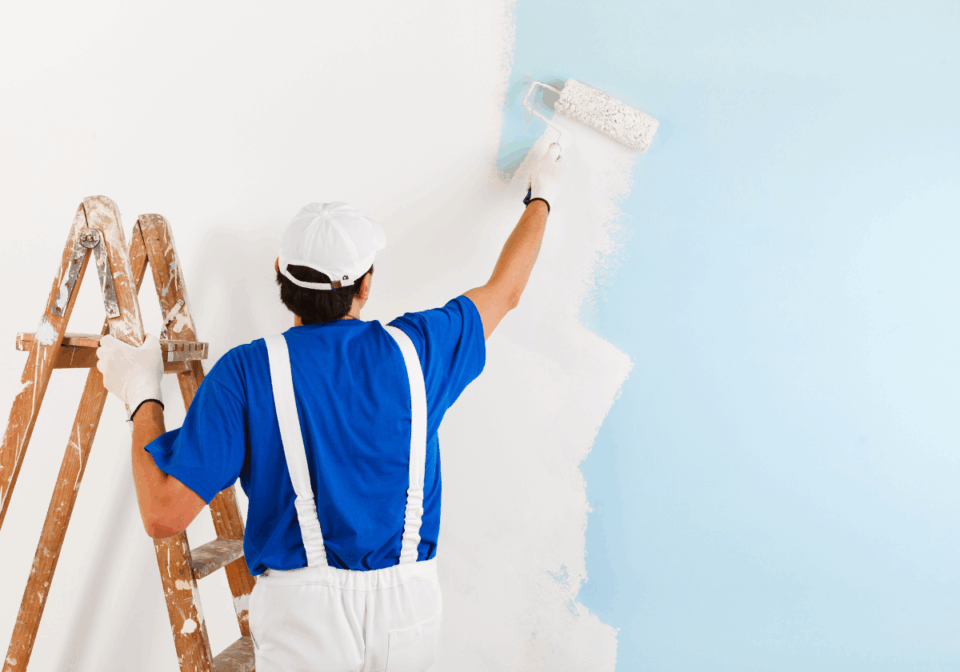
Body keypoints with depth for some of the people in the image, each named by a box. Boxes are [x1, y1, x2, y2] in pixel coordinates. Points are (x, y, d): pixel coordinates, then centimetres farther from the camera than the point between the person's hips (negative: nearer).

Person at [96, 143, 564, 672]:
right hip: (409, 609, 3)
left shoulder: (247, 371, -9)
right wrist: (540, 197, 34)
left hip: (302, 615, -2)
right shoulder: (413, 349, -2)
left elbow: (164, 513, -11)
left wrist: (140, 396, 3)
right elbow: (504, 290, 17)